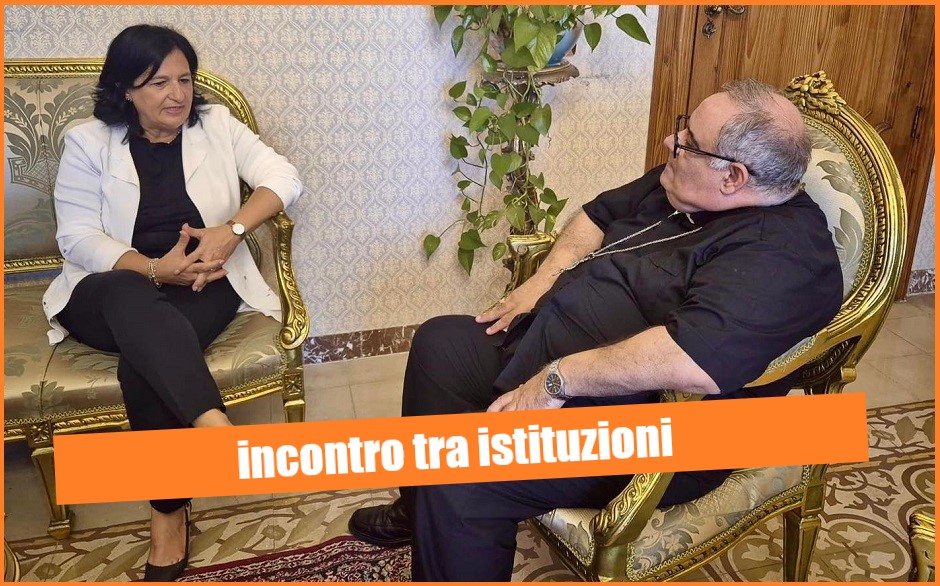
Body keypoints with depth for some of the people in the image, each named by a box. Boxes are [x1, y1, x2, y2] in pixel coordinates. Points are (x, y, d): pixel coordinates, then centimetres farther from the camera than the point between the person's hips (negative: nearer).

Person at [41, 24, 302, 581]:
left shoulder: (216, 124, 7)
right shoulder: (89, 142, 4)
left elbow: (284, 176, -5)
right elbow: (76, 237, -4)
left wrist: (231, 229, -22)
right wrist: (154, 269, -21)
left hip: (202, 282, 1)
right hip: (112, 289, 0)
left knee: (145, 355, -31)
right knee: (134, 301, -39)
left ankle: (170, 511, -21)